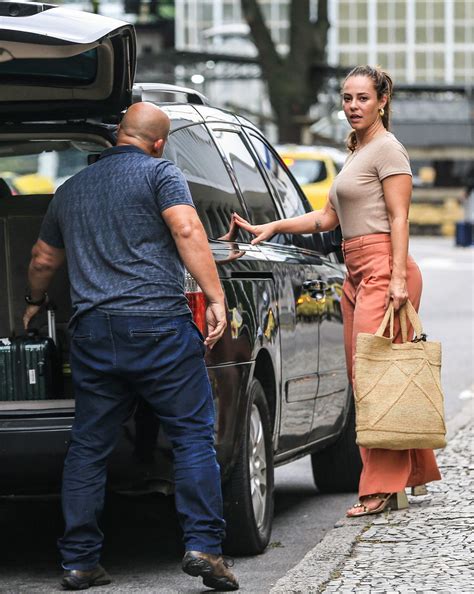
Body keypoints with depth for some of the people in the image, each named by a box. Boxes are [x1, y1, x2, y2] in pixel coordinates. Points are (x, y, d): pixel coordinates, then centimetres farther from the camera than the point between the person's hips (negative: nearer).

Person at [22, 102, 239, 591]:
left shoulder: (70, 189, 21)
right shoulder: (159, 174, 4)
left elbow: (42, 261, 33)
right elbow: (187, 231, -12)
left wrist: (35, 303, 52)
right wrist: (215, 298, -13)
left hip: (91, 330, 5)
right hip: (158, 324, -5)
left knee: (88, 448, 9)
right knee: (193, 437, 0)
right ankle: (203, 546, -10)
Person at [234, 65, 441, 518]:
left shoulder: (387, 149, -5)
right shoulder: (355, 152, 23)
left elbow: (399, 218, -12)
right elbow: (328, 218, 25)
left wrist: (398, 278, -19)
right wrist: (271, 229, 19)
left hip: (383, 268, -9)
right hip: (356, 273, 10)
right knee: (361, 378, 6)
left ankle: (382, 487, -10)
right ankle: (410, 472, 12)